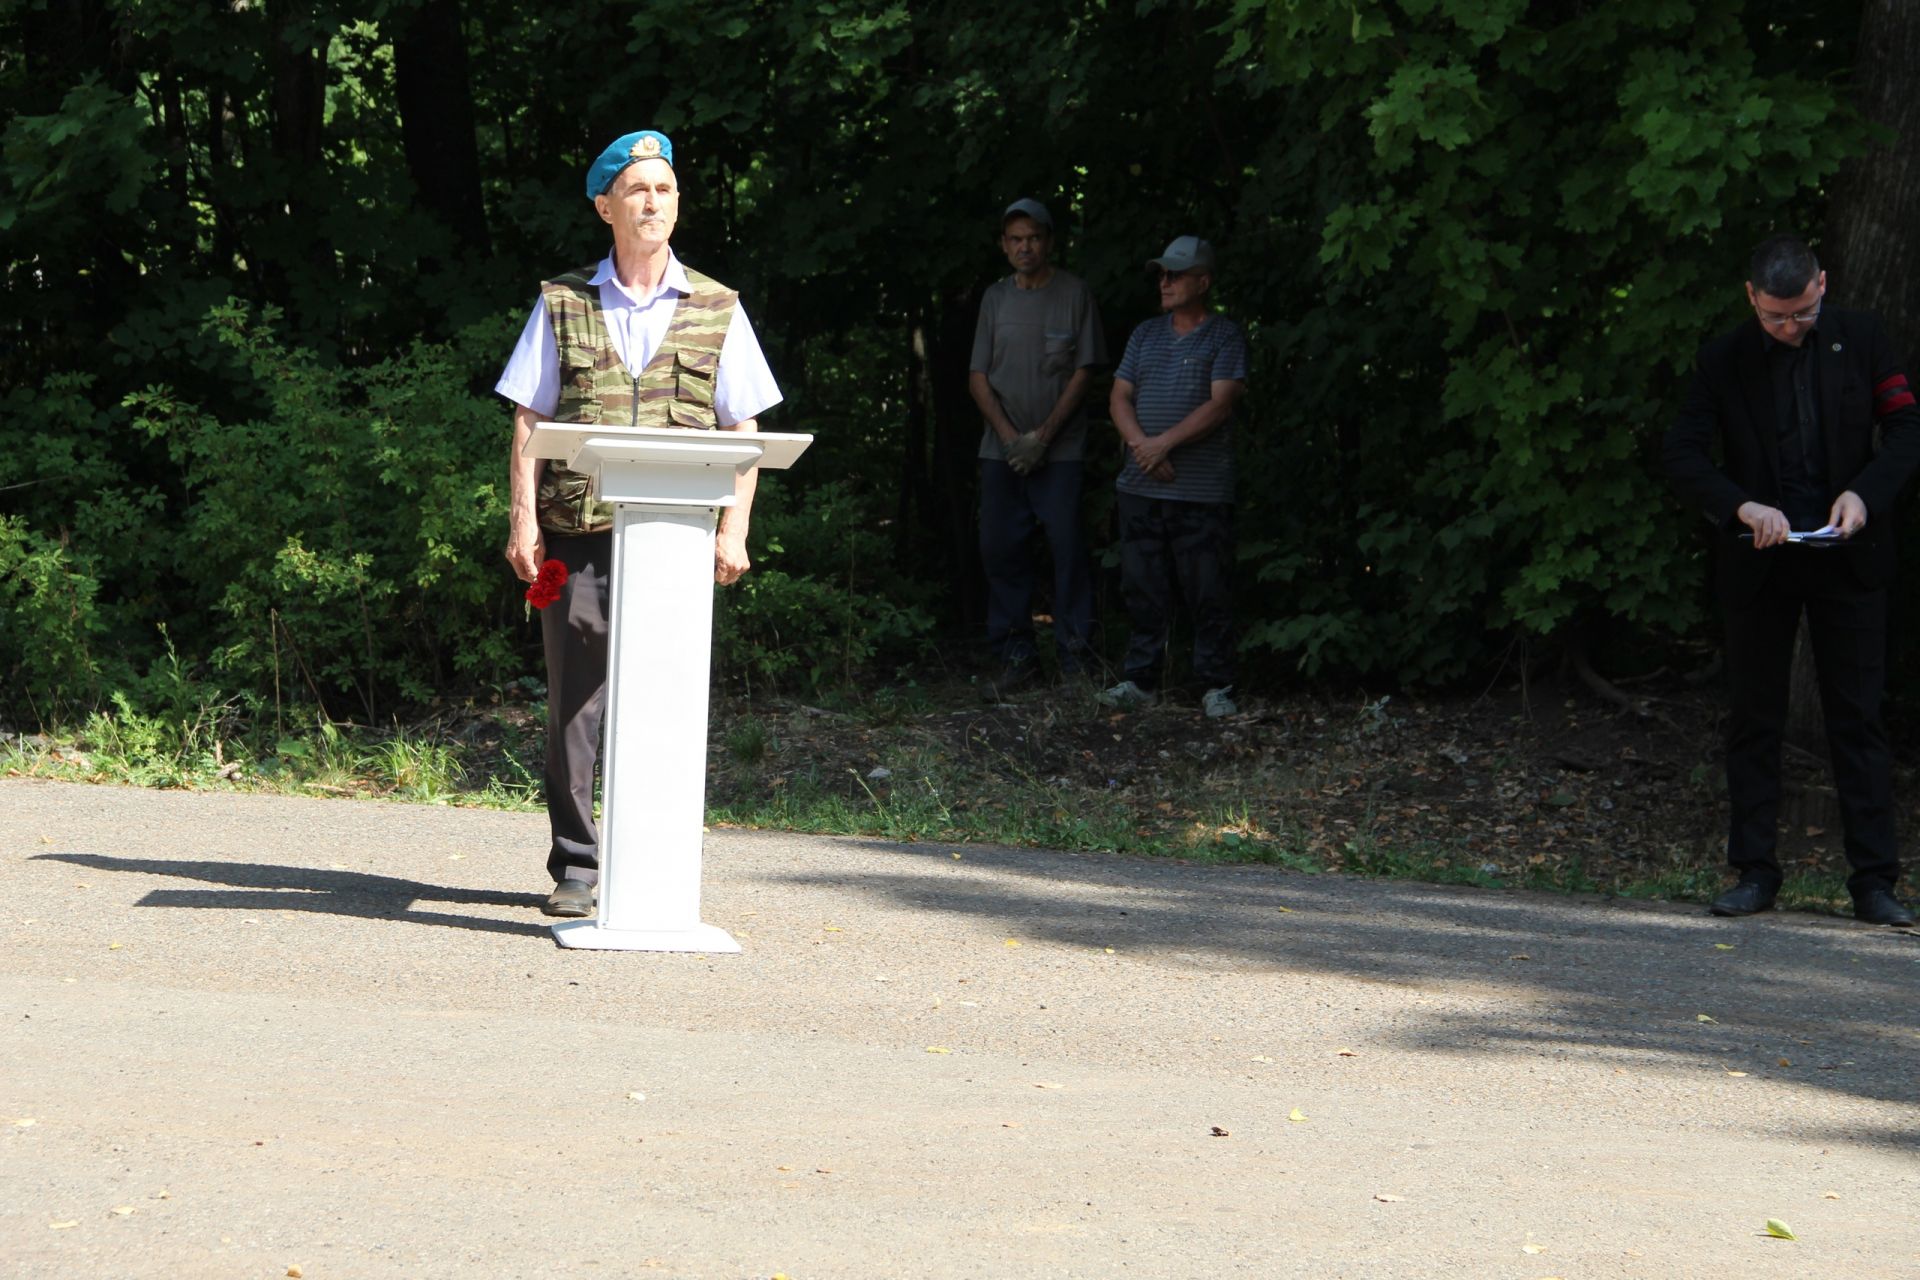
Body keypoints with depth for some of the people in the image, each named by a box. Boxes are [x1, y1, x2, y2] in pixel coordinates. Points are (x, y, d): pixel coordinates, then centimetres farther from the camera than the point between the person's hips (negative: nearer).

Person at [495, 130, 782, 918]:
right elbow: (529, 420, 7)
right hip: (578, 532, 0)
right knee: (574, 704, 0)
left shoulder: (716, 311, 11)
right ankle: (575, 868, 8)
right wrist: (523, 519, -3)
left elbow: (743, 431, 9)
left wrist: (733, 529, -1)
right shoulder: (563, 304, 10)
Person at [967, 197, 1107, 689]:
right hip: (1001, 449, 4)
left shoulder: (1074, 293, 1)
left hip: (1059, 449, -4)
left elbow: (1083, 372, -2)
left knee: (1068, 548, -8)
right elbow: (978, 377, 9)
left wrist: (1042, 436, -9)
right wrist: (1010, 436, -5)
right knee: (998, 549, 1)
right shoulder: (996, 297, 11)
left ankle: (1076, 656, -2)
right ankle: (1015, 653, 8)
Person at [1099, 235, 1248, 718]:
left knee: (1208, 593, -3)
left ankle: (1217, 687, 3)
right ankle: (1140, 679, 13)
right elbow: (1120, 397, 9)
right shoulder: (1145, 335, 15)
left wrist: (1165, 442, -16)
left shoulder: (1225, 336, 0)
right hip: (1141, 488, 5)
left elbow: (1220, 404, -10)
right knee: (1143, 588, 6)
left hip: (1203, 492, -5)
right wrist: (1141, 445, -9)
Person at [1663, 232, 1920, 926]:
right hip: (1759, 559, 1)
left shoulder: (1859, 338, 3)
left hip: (1845, 557, -1)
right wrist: (1742, 506, -22)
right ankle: (1754, 871, 12)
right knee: (1754, 719, 5)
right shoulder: (1723, 360, 1)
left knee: (1857, 718, 0)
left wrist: (1864, 492, -15)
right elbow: (1683, 454, -5)